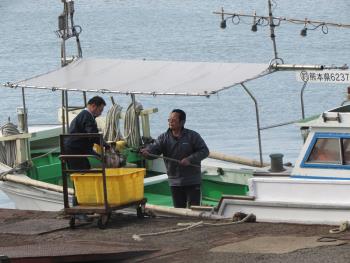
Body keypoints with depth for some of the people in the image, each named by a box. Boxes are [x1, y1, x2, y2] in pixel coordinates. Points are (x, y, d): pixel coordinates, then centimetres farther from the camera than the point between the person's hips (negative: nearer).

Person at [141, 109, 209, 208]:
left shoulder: (192, 136, -5)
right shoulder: (164, 138, 2)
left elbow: (204, 151, -6)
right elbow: (154, 148, -11)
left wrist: (190, 159, -19)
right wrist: (146, 152, -35)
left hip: (192, 182, -3)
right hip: (175, 182, 3)